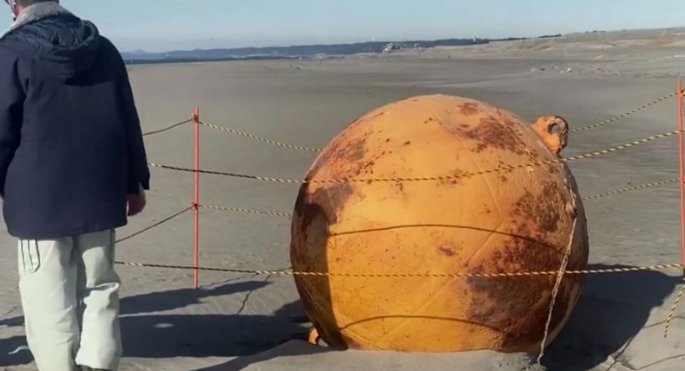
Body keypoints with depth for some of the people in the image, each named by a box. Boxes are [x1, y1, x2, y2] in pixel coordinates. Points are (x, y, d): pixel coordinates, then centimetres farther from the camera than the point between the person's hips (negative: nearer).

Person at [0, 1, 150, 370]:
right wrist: (134, 182, 17)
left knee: (50, 304, 2)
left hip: (39, 199, -5)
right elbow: (128, 121, 11)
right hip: (99, 194, 5)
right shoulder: (103, 48, 9)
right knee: (98, 291, 11)